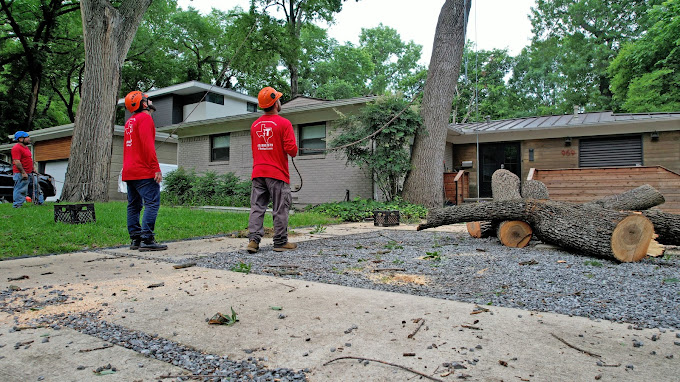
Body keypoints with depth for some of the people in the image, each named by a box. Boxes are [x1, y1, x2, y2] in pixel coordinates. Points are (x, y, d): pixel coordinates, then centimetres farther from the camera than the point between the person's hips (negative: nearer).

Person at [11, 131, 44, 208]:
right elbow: (16, 162, -22)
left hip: (29, 173, 10)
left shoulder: (26, 147, 17)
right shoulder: (16, 148, -15)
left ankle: (40, 202, 24)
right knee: (20, 190, -7)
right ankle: (17, 206, -2)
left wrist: (33, 170, 22)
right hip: (21, 174, -10)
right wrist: (23, 172, -24)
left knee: (35, 188, 16)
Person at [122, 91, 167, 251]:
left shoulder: (130, 121, 20)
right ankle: (147, 240, -18)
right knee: (152, 203, -12)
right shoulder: (145, 118, -8)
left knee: (134, 205, 10)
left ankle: (135, 239, 12)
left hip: (129, 172, 10)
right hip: (144, 172, -10)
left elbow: (130, 146, 19)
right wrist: (156, 168, -19)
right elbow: (148, 145, -17)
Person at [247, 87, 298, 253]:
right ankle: (280, 242, 9)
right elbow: (291, 150, -14)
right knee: (280, 209, 3)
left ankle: (253, 239, 0)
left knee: (257, 207, 7)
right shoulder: (284, 123, -9)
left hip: (258, 173, 5)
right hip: (277, 173, -5)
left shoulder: (255, 125, 10)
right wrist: (293, 150, 8)